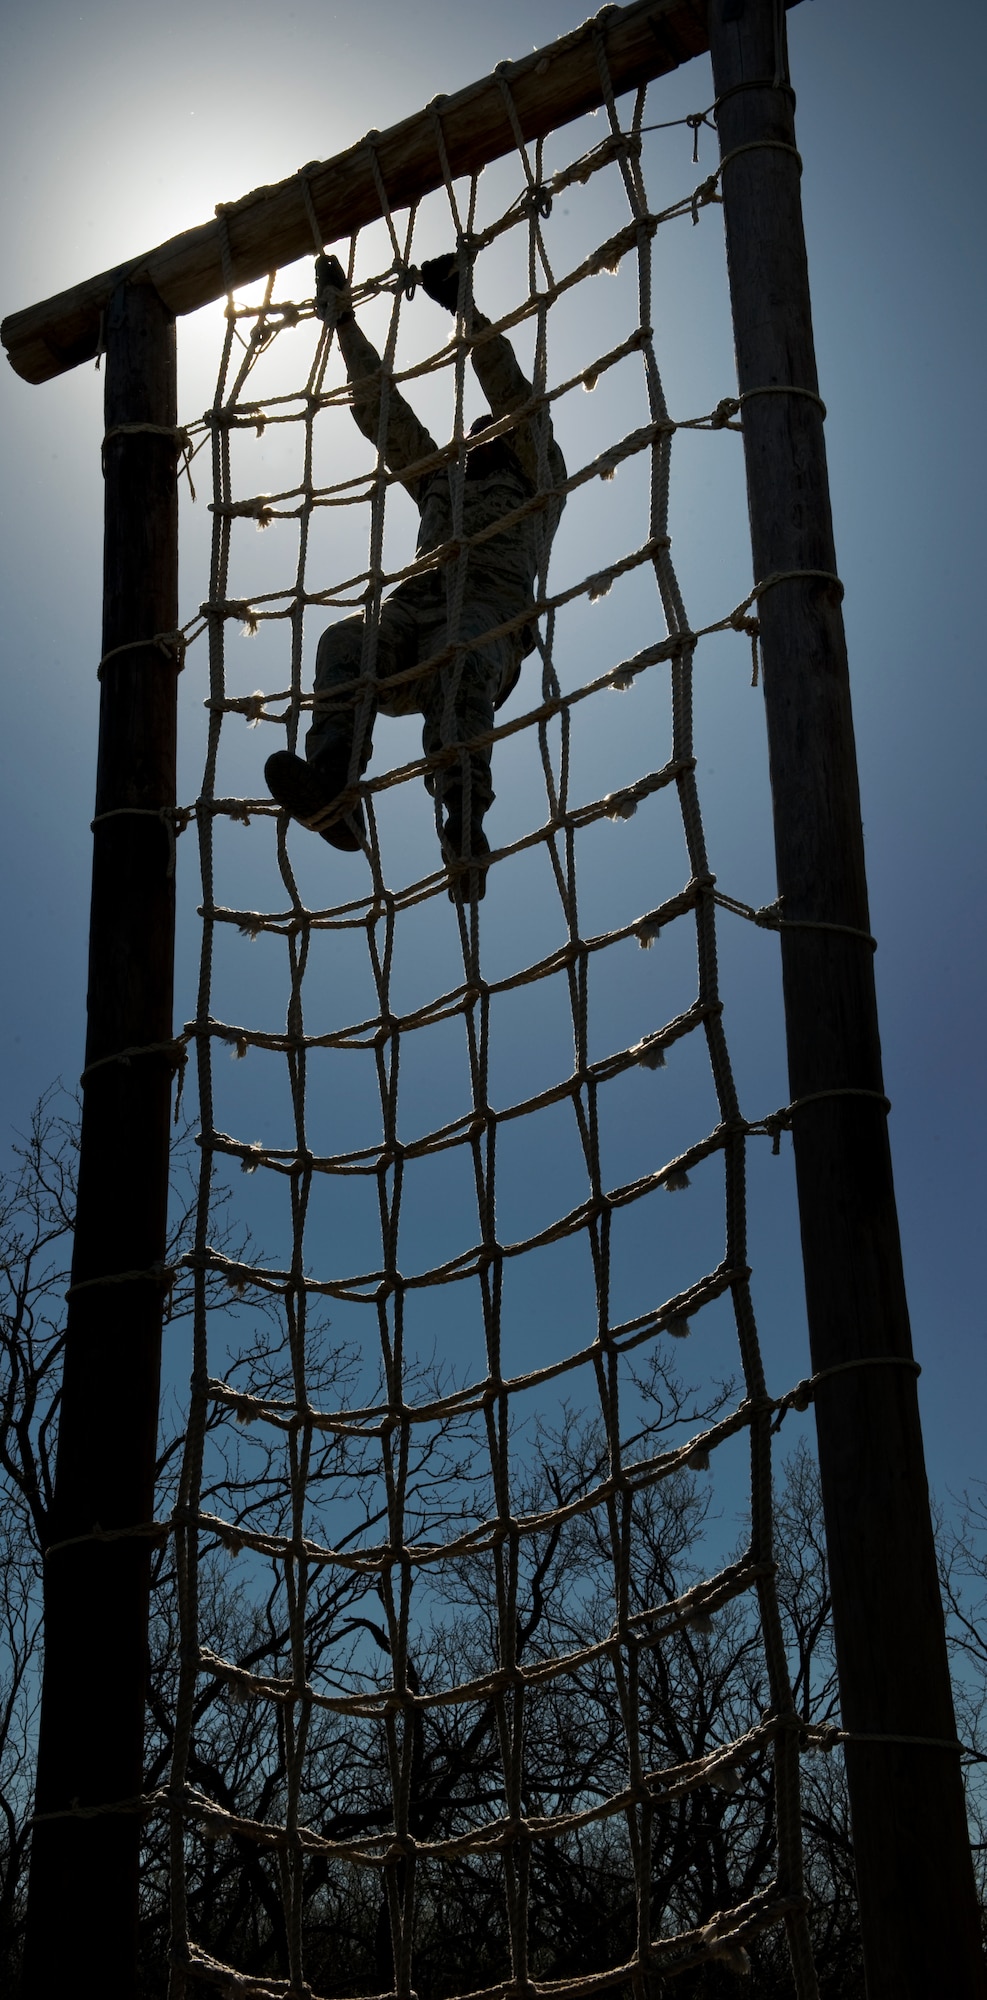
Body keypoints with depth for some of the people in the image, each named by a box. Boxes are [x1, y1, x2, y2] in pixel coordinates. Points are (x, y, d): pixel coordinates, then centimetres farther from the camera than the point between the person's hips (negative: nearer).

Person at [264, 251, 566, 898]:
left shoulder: (536, 482, 28)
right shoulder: (439, 482, 42)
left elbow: (514, 394, 15)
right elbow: (381, 412, 40)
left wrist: (463, 305, 11)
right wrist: (345, 323, 40)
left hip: (491, 618, -4)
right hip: (415, 613, 4)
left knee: (458, 656, -41)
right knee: (346, 639, -32)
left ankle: (465, 828, -63)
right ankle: (334, 790, -57)